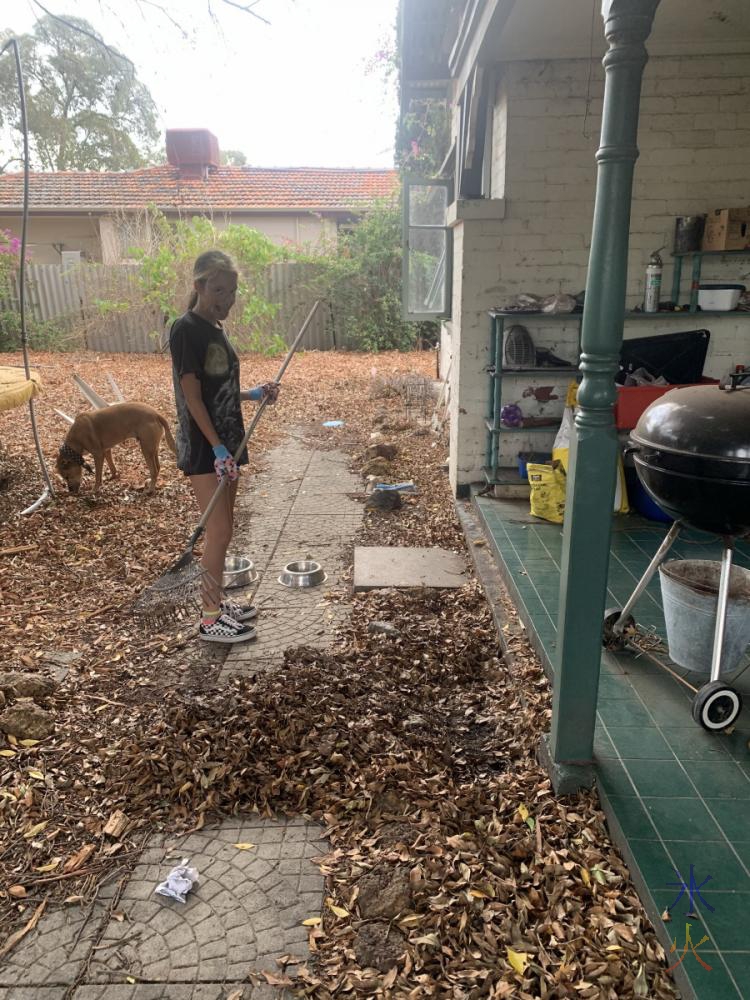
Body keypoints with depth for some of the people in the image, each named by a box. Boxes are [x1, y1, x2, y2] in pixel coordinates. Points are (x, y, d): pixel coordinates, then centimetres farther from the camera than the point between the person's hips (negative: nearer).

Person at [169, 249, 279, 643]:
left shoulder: (215, 328, 12)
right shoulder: (186, 329, -14)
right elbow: (192, 395, -18)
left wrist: (254, 393, 5)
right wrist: (217, 448, -21)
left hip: (226, 442, 9)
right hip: (204, 448, -9)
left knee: (222, 528, 15)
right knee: (219, 530, -4)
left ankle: (216, 601, 28)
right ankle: (210, 619, 8)